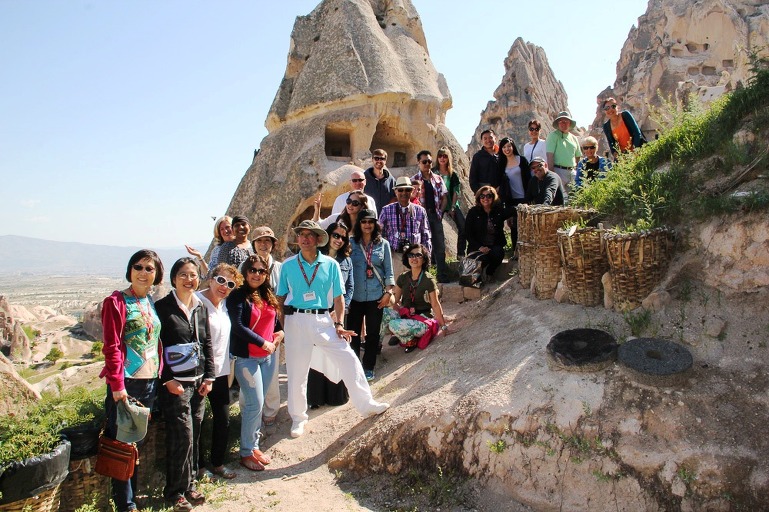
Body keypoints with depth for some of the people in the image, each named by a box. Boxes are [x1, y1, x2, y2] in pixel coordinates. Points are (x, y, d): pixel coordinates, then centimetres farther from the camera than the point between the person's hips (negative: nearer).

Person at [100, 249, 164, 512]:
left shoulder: (153, 302, 11)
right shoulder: (116, 302, -8)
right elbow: (111, 347, -13)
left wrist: (160, 375, 10)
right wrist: (117, 385, -17)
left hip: (150, 382, 6)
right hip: (126, 383, -6)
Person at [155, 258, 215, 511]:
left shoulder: (200, 308, 10)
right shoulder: (162, 307, -7)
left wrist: (209, 377, 7)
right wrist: (167, 380, -13)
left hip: (198, 382, 6)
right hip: (175, 383, -5)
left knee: (194, 436, 11)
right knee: (182, 436, -4)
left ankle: (189, 485, 25)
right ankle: (175, 491, 13)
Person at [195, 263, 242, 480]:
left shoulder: (224, 303, 7)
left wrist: (228, 369, 13)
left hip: (221, 372, 7)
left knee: (223, 421, 12)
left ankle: (218, 463, 29)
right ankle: (198, 467, 24)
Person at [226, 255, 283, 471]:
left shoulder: (269, 296, 10)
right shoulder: (238, 296, -9)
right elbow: (237, 327, -16)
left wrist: (280, 333, 2)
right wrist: (263, 343, -15)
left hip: (269, 356, 6)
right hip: (247, 357, -6)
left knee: (257, 403, 13)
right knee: (255, 404, -6)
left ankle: (254, 446, 25)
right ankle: (246, 453, 8)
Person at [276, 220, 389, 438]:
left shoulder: (330, 264, 4)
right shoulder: (288, 266, 4)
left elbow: (338, 298, 6)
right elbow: (281, 298, 7)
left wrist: (339, 324, -3)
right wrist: (283, 327, -1)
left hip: (323, 320, 0)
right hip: (296, 321, 0)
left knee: (349, 360, -7)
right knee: (296, 371, 7)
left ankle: (366, 404, 6)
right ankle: (298, 418, 25)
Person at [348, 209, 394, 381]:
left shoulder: (383, 244, 5)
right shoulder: (352, 243, 3)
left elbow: (388, 270, 6)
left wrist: (388, 292, -2)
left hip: (375, 296, 0)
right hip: (355, 296, 0)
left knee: (373, 333, 6)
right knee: (353, 332, 2)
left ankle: (368, 368, 20)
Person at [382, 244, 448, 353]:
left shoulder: (428, 280, -10)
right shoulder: (403, 278, 3)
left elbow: (435, 305, -6)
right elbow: (395, 301, 6)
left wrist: (443, 326, -2)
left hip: (423, 320, -4)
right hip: (405, 316, 4)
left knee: (395, 325, -31)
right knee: (384, 312, -24)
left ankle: (410, 340, 0)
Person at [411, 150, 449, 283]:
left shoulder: (438, 179, 11)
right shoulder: (414, 180, 0)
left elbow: (444, 198, 12)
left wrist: (440, 212, 1)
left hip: (435, 216, 3)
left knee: (440, 246, 3)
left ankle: (443, 276, 9)